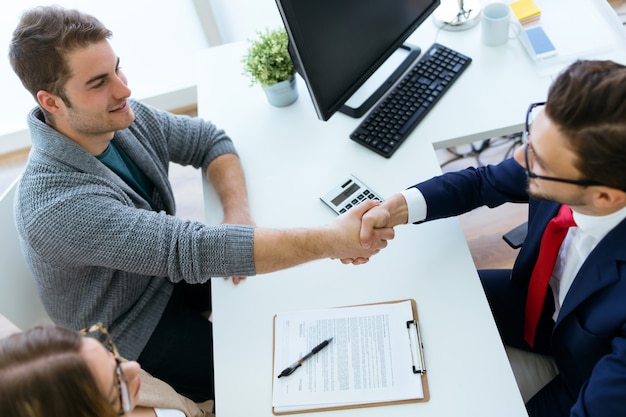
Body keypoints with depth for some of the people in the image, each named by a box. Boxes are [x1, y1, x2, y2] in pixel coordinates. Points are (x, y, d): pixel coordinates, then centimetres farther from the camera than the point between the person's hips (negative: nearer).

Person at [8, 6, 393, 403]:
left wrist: (238, 214, -23)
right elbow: (193, 250, -43)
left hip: (168, 272, 6)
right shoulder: (58, 206, -38)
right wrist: (330, 241, -46)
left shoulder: (122, 116, -16)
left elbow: (210, 141, -5)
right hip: (138, 336, -6)